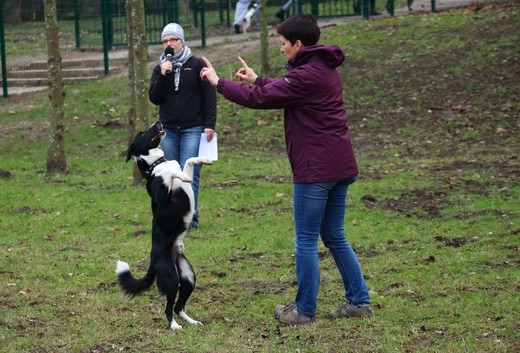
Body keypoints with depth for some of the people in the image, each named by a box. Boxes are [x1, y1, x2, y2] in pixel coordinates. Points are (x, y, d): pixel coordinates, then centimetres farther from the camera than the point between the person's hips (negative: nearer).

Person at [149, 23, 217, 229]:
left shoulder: (197, 65, 1)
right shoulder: (159, 69, 12)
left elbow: (209, 96, -1)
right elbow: (154, 98, 3)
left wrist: (209, 125, -8)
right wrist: (163, 76, -10)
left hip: (193, 129, -4)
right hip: (169, 131, 4)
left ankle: (190, 216, -12)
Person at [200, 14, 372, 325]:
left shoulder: (307, 75, -16)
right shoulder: (326, 70, 12)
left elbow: (259, 98, -15)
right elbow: (285, 92, 26)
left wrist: (219, 82, -4)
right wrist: (257, 80, 28)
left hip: (315, 170, -9)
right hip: (340, 167, 9)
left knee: (306, 241, 1)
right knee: (334, 237, 16)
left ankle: (305, 310, 8)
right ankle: (359, 301, 15)